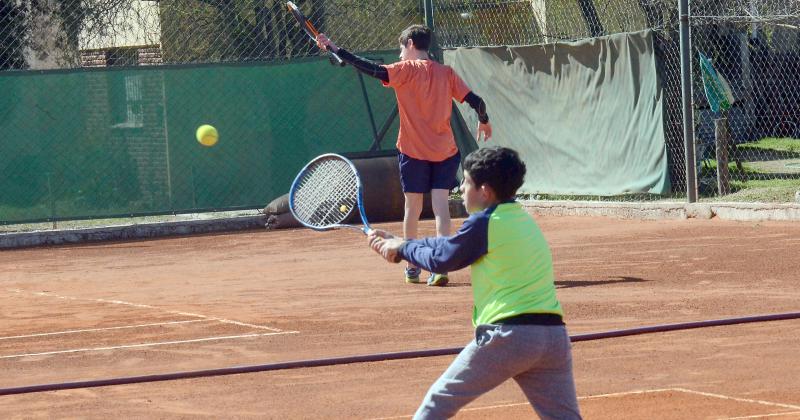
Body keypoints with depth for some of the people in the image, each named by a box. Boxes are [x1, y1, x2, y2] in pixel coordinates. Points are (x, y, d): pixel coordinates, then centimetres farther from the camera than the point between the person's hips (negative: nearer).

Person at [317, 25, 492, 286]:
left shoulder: (406, 70, -6)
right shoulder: (446, 73, 3)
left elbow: (374, 70, -20)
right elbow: (475, 101, 0)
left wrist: (334, 49, -19)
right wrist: (484, 122, 21)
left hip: (413, 151, -2)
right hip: (445, 152, 2)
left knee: (413, 208, 11)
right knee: (441, 207, -3)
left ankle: (411, 267, 20)